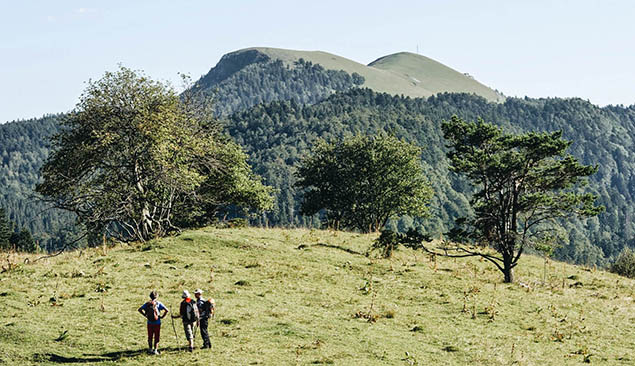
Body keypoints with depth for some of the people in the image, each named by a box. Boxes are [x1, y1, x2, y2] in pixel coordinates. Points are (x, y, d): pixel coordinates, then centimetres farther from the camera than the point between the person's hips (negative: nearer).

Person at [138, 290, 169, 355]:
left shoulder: (147, 304, 0)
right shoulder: (158, 303, -7)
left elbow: (139, 309, 2)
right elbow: (167, 310, -13)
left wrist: (145, 315, 6)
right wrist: (162, 316, -2)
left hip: (149, 323, 3)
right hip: (157, 323, -3)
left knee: (150, 337, 15)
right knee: (157, 337, 6)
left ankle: (150, 349, 22)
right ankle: (155, 350, 3)